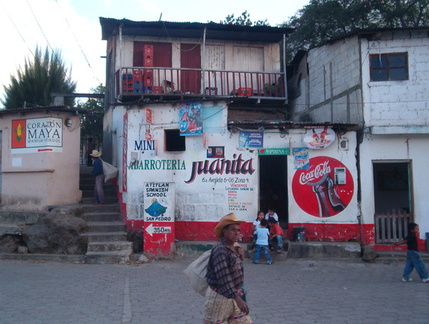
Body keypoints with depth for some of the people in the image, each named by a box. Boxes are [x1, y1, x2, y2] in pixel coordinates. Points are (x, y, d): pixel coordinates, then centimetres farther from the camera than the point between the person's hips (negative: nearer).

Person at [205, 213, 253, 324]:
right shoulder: (220, 250, -22)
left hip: (234, 294, 8)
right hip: (219, 296, -8)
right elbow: (224, 277, -29)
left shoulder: (236, 247, 3)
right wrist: (237, 299, -32)